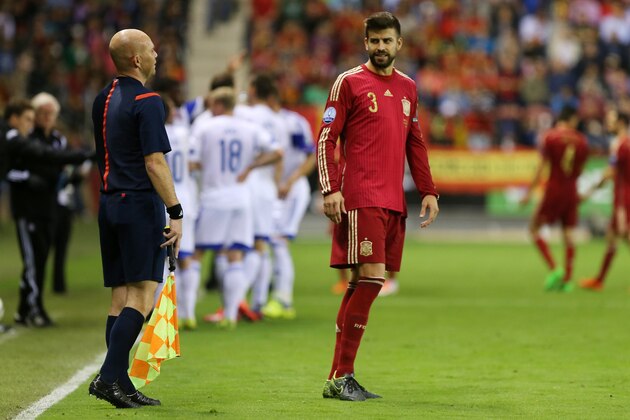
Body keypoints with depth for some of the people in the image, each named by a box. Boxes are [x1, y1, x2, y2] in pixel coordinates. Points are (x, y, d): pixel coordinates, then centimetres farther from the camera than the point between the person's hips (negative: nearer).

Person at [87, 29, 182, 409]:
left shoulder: (104, 99, 14)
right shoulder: (146, 102, -11)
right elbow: (155, 163, -17)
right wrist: (176, 213, -16)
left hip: (109, 204, 8)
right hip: (141, 206, -8)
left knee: (121, 297, 8)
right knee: (142, 296, -10)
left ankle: (121, 385, 5)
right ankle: (110, 376, -20)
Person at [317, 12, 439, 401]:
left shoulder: (408, 88, 17)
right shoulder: (349, 82, 0)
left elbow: (416, 144, 23)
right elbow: (326, 139, -3)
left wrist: (429, 191, 16)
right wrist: (330, 189, -13)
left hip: (393, 201, 6)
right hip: (361, 198, -6)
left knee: (363, 283, 6)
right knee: (371, 278, -14)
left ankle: (339, 378, 9)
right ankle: (341, 377, -9)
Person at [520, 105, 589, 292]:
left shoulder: (549, 137, -7)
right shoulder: (582, 141, 4)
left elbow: (542, 167, -10)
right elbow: (580, 170, 10)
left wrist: (529, 192, -7)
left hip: (554, 189, -4)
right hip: (572, 192, 4)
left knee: (534, 228, 7)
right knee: (568, 235, 7)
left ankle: (554, 269, -7)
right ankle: (567, 279, 4)